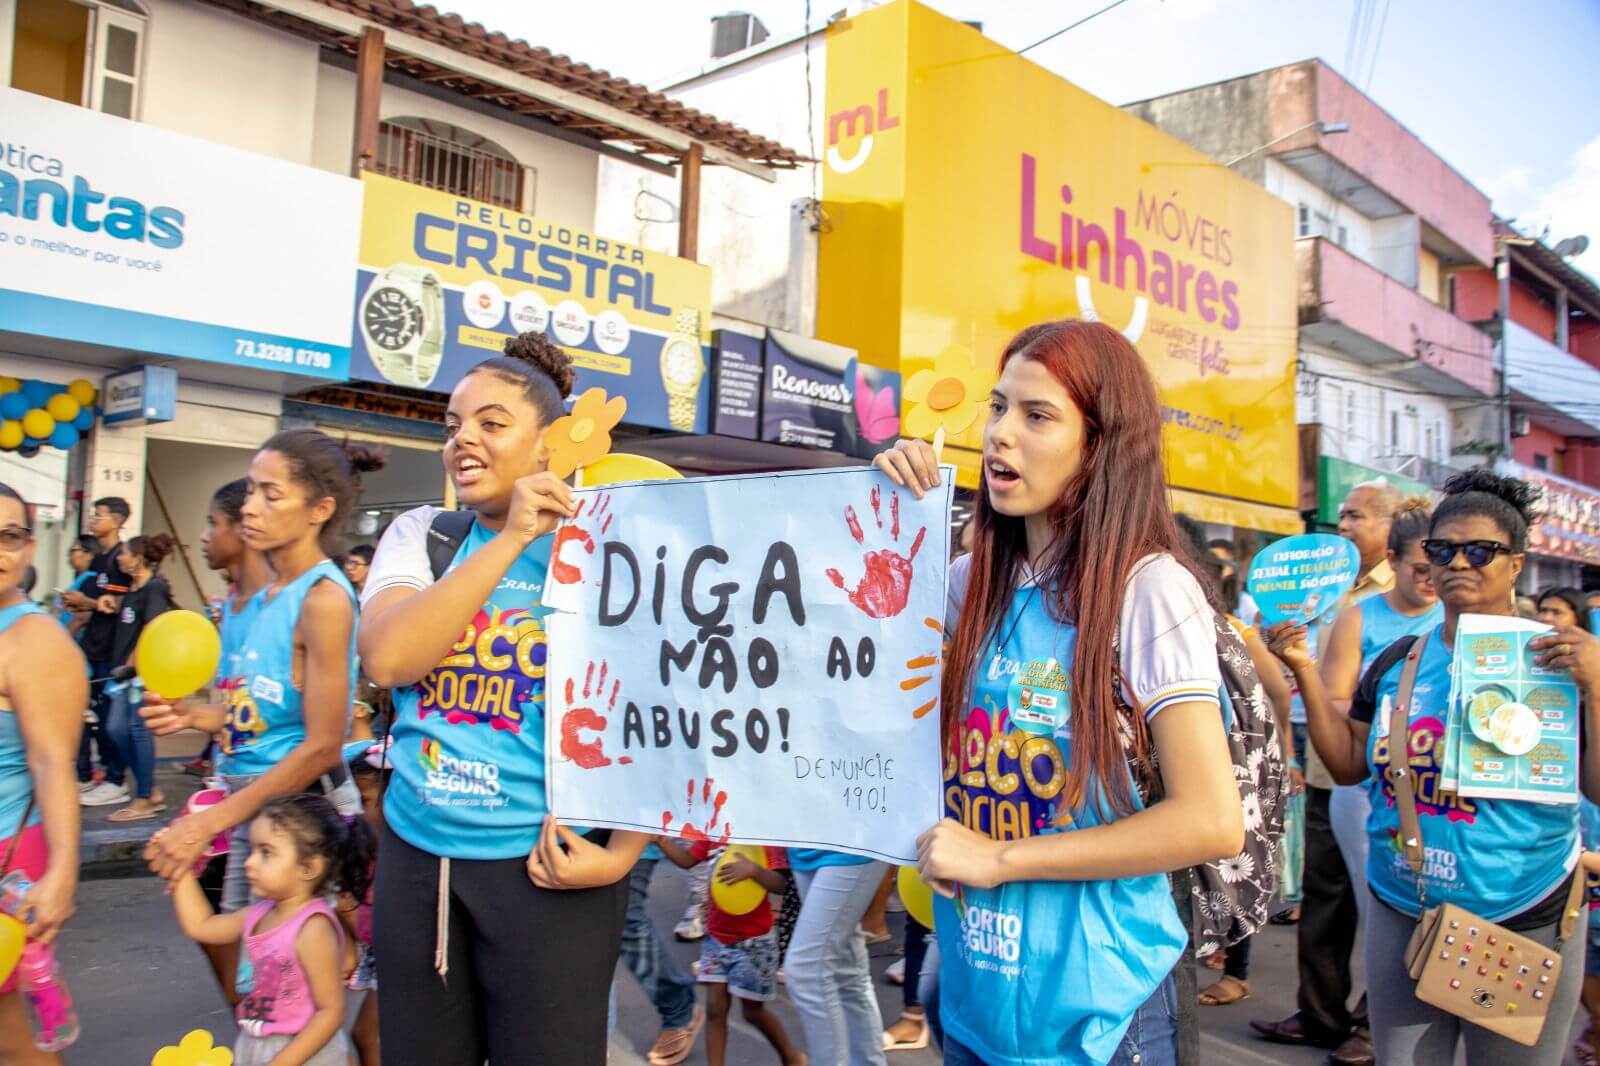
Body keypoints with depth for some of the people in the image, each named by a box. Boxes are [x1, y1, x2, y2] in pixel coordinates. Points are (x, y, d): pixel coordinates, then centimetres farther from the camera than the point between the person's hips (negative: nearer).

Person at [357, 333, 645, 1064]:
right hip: (415, 855, 4)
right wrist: (511, 538, -18)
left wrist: (621, 852, -17)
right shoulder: (419, 535, 4)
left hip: (548, 864, -4)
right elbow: (385, 658, -15)